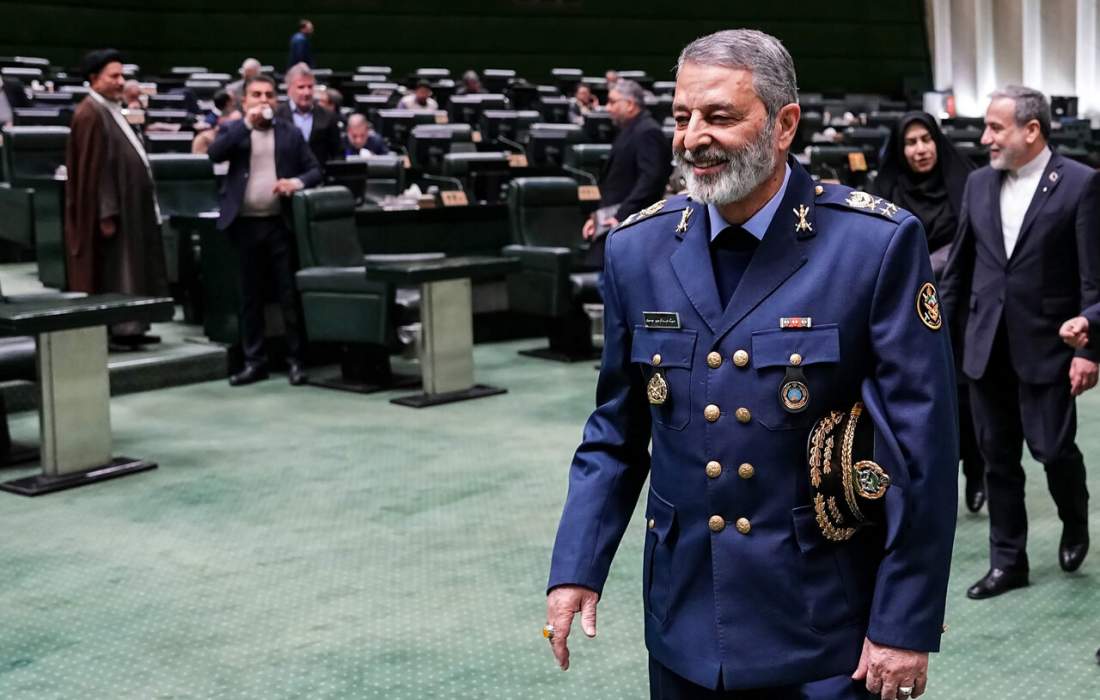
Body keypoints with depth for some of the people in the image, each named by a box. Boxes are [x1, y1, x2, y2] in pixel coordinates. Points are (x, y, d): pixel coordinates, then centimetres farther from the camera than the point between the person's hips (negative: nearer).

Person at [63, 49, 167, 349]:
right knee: (111, 271, -5)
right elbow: (94, 168, -21)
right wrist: (106, 213, -24)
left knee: (127, 268, 12)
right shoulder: (91, 115, -16)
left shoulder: (111, 110, 15)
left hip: (128, 204, 10)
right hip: (112, 208, -10)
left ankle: (127, 329, 18)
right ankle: (107, 333, 0)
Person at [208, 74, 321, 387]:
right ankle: (254, 361, 13)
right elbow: (214, 154, -11)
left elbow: (315, 170, 9)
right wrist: (246, 123, -15)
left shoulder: (291, 132, 10)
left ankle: (296, 360, 6)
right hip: (245, 224, 0)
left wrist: (298, 181, -12)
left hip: (281, 223, 0)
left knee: (290, 293, 0)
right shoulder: (232, 130, 8)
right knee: (250, 296, 6)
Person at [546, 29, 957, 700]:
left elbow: (923, 448, -11)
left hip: (826, 630, -3)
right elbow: (617, 432, 8)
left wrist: (906, 625, -11)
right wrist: (575, 569, -1)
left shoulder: (879, 243, -12)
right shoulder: (637, 248, 0)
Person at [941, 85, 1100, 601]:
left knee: (1053, 449, -1)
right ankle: (1007, 561, 21)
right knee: (998, 458, 9)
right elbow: (959, 266, 11)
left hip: (1047, 347, -4)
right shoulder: (978, 183, 7)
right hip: (986, 347, 5)